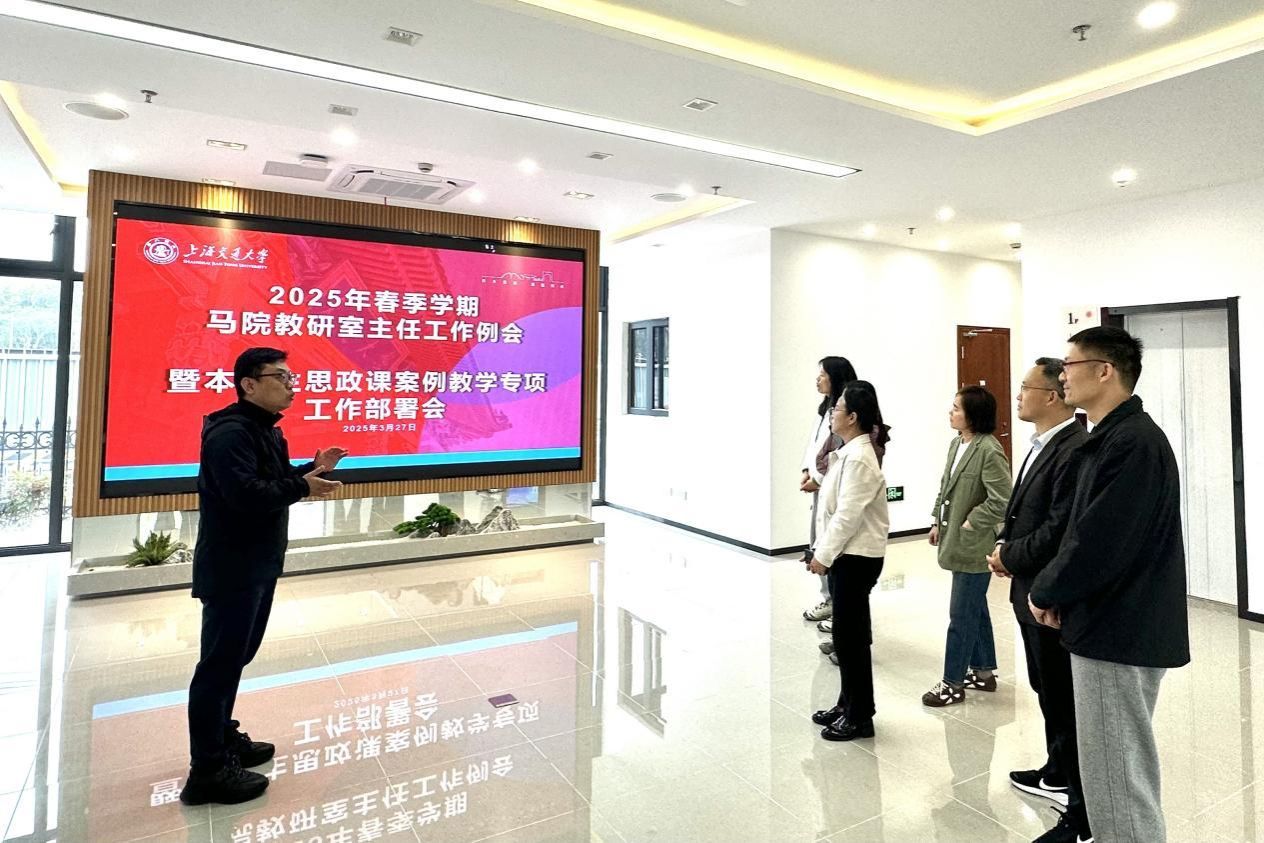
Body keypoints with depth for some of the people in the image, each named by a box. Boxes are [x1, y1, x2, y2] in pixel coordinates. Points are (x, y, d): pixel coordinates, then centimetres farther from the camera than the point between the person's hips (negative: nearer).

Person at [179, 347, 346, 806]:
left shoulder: (265, 429, 12)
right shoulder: (230, 433, -21)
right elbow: (248, 495, -31)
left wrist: (312, 469, 1)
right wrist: (303, 486, -21)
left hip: (258, 566, 11)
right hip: (231, 570, -10)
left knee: (236, 656, 21)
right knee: (220, 663, -1)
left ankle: (223, 739, 36)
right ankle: (208, 771, 10)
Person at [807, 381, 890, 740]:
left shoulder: (858, 459, -19)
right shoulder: (849, 453, 10)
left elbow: (848, 515, -22)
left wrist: (823, 555, -15)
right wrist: (823, 551, 12)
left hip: (856, 557, -9)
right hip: (846, 553, 9)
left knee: (851, 635, 1)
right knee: (846, 633, 17)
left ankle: (860, 717, 15)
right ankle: (848, 704, 29)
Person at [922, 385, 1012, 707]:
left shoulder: (989, 450, -20)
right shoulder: (956, 443, 6)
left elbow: (1002, 501, -22)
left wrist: (971, 524, -15)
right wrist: (937, 521, 10)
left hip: (974, 546, -9)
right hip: (958, 543, 9)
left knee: (962, 615, 2)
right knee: (975, 610, 20)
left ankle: (953, 683, 14)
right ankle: (984, 671, 35)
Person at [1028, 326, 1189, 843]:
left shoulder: (1132, 442, -21)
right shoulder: (1113, 436, 11)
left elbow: (1099, 543, -25)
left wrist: (1045, 593, -10)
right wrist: (1060, 594, 2)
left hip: (1118, 632, -10)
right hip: (1117, 624, 10)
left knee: (1114, 777, 3)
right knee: (1125, 767, 23)